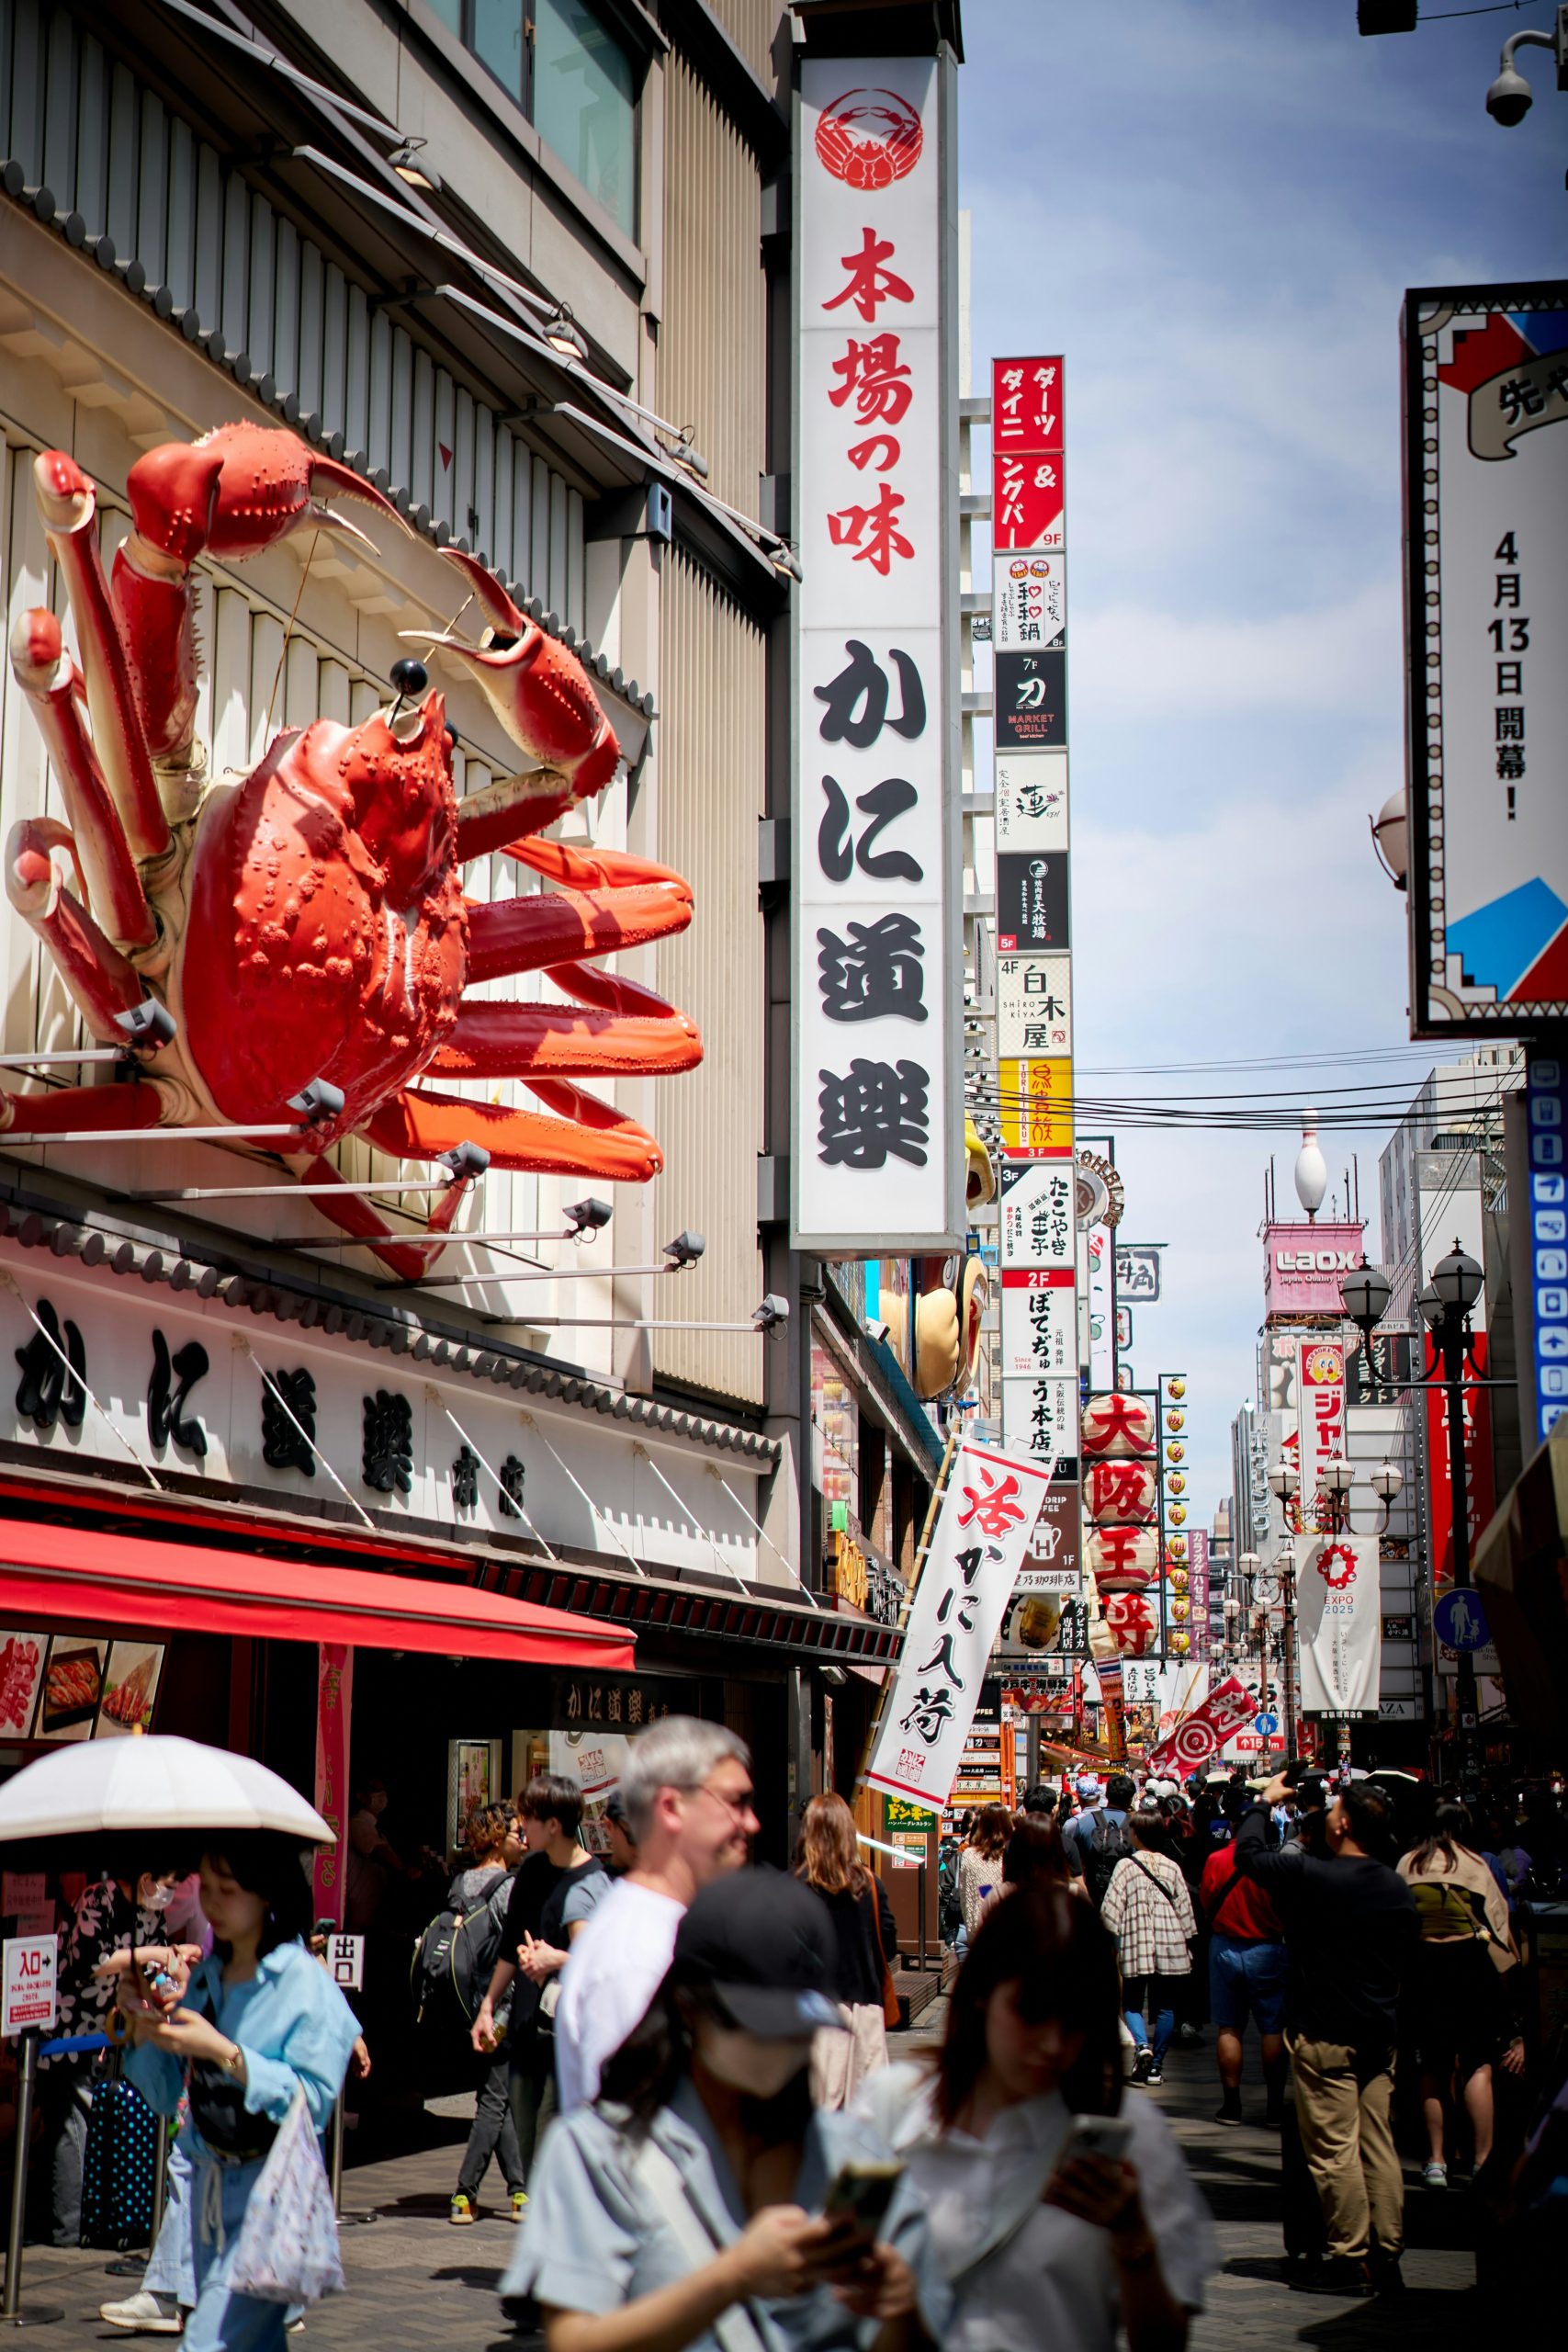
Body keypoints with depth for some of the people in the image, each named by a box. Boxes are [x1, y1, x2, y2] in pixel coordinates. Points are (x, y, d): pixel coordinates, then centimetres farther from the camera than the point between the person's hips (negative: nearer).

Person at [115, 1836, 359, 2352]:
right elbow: (166, 2096, 13)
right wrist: (143, 2024, -4)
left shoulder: (306, 1983, -10)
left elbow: (314, 2099, -18)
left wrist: (224, 2053, -23)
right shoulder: (206, 1977, 11)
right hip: (209, 2183, 7)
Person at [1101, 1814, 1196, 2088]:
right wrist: (1184, 1939, 18)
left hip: (1136, 1945, -2)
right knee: (1164, 2005, 9)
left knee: (1132, 2002, 8)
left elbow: (1111, 1908, -9)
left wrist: (1111, 1941, 2)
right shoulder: (1172, 1868, 3)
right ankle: (1156, 2065, 8)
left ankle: (1142, 2045, -18)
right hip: (1169, 1946, 2)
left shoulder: (1126, 1865, -6)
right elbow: (1185, 1909, 7)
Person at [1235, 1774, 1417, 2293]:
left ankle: (1350, 2260, -1)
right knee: (1377, 2143, 10)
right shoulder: (1397, 1888, 2)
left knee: (1333, 2149, -2)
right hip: (1379, 2035, 6)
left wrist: (1264, 1801, 15)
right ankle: (1387, 2255, 13)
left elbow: (1248, 1853, -1)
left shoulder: (1309, 1875, -16)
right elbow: (1406, 1961, 14)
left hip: (1323, 2035, -6)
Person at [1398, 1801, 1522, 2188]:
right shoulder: (1474, 1864, 1)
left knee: (1433, 2068, 11)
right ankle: (1483, 2161, -5)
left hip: (1422, 1965, 3)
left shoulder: (1408, 1865, 7)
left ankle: (1436, 2160, 11)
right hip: (1470, 1963, -2)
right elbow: (1498, 1921, 0)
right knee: (1478, 2065, 0)